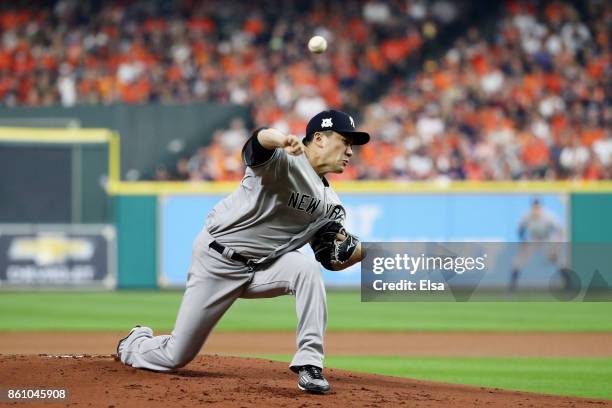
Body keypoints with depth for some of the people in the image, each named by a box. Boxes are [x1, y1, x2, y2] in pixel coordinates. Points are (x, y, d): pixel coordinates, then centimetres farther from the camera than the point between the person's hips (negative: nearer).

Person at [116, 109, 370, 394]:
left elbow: (334, 261, 5)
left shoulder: (329, 205, 5)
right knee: (175, 357, 1)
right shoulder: (282, 160, -17)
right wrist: (281, 140, -65)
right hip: (217, 262, -5)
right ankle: (133, 345, 38)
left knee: (307, 269, -28)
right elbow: (258, 141, -41)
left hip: (264, 268, 5)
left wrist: (368, 251, -16)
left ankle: (308, 364, -21)